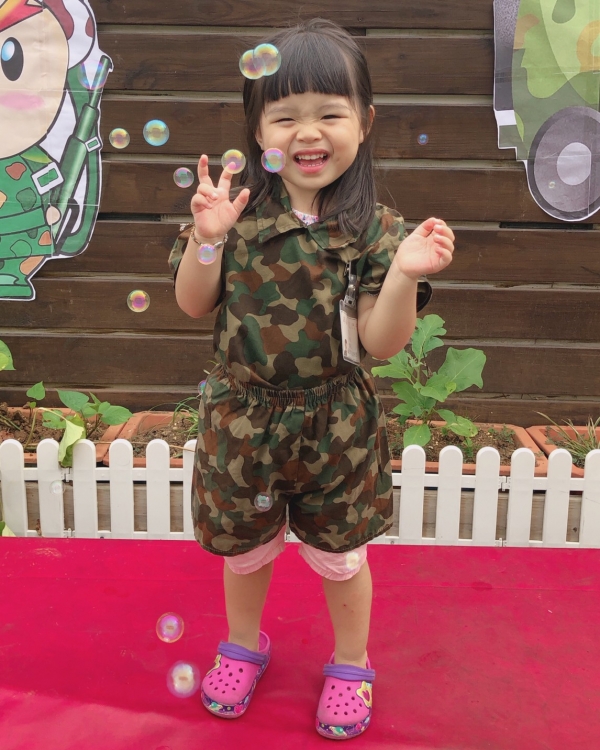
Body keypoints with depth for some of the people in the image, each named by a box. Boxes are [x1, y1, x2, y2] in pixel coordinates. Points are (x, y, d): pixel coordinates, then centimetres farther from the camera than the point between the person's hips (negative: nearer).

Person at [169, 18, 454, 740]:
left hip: (336, 425, -1)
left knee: (339, 553, 18)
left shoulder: (374, 228, -12)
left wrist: (404, 274, -30)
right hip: (243, 418, 2)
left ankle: (350, 665, 45)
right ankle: (244, 643, 52)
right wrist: (207, 239, -19)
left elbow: (381, 342, -14)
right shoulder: (237, 210, -9)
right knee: (244, 544, 22)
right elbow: (194, 306, -2)